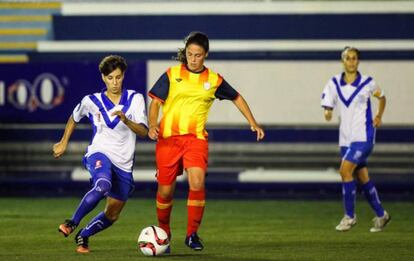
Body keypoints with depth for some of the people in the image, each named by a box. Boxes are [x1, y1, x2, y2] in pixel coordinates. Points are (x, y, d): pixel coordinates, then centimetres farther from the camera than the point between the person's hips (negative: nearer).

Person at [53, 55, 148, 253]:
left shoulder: (135, 99, -2)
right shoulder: (91, 101, 0)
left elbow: (143, 132, -12)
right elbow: (74, 118, 21)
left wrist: (125, 120, -29)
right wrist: (64, 143, 24)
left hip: (123, 163, 3)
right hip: (99, 154, -3)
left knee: (111, 216, 9)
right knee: (102, 186, -37)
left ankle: (83, 235, 34)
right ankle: (72, 223, -28)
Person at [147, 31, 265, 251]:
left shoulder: (214, 80, 7)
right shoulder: (172, 75, 3)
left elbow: (236, 98, 21)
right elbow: (155, 102, 2)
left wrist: (253, 123, 17)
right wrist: (152, 125, -16)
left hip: (196, 138, 0)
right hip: (168, 138, 0)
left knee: (197, 183, -22)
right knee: (165, 191, 2)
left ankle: (192, 234, -8)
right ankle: (163, 233, 27)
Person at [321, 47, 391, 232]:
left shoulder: (367, 83, -5)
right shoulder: (334, 83, 2)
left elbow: (381, 97, 15)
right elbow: (327, 107, 0)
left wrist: (379, 116, 5)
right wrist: (327, 113, -22)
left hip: (363, 135, -4)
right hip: (346, 138, 4)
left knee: (345, 170, -19)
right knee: (362, 177, 9)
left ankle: (349, 216, -9)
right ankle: (381, 215, 24)